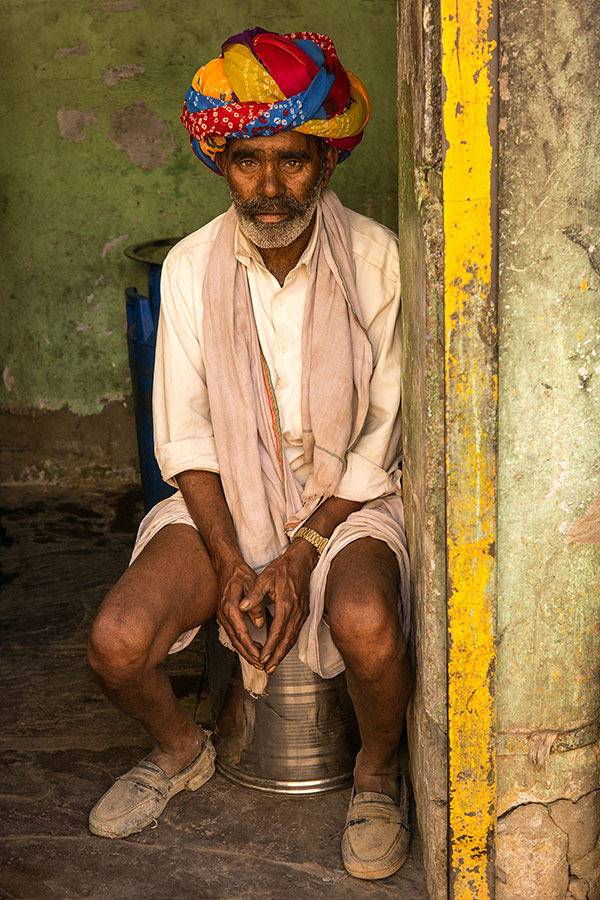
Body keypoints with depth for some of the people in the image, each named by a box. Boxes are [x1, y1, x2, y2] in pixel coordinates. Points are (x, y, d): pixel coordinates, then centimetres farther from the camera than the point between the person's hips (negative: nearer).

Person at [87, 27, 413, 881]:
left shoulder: (374, 259, -12)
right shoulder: (190, 267, -5)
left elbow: (384, 434, -10)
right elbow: (184, 434, -3)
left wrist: (300, 555, -17)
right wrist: (230, 562, -14)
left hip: (349, 496, -2)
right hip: (226, 498, 2)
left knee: (365, 623, -33)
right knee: (117, 642, -18)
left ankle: (379, 769, 3)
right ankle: (182, 748, 18)